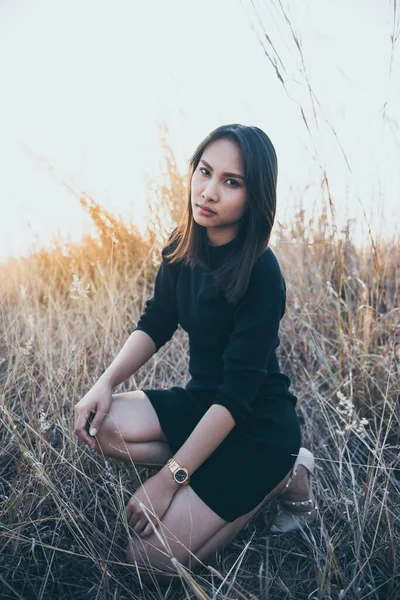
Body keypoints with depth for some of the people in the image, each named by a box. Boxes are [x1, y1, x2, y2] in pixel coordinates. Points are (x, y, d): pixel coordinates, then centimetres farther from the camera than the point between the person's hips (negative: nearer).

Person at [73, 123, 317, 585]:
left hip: (258, 423, -6)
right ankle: (216, 477, -1)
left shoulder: (261, 274, -24)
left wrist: (169, 478, -22)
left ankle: (283, 477, 4)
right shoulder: (183, 248, -3)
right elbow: (156, 323, 4)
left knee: (154, 559, -9)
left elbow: (238, 392, -24)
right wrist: (105, 383, -11)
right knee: (99, 423, -15)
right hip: (200, 400, 7)